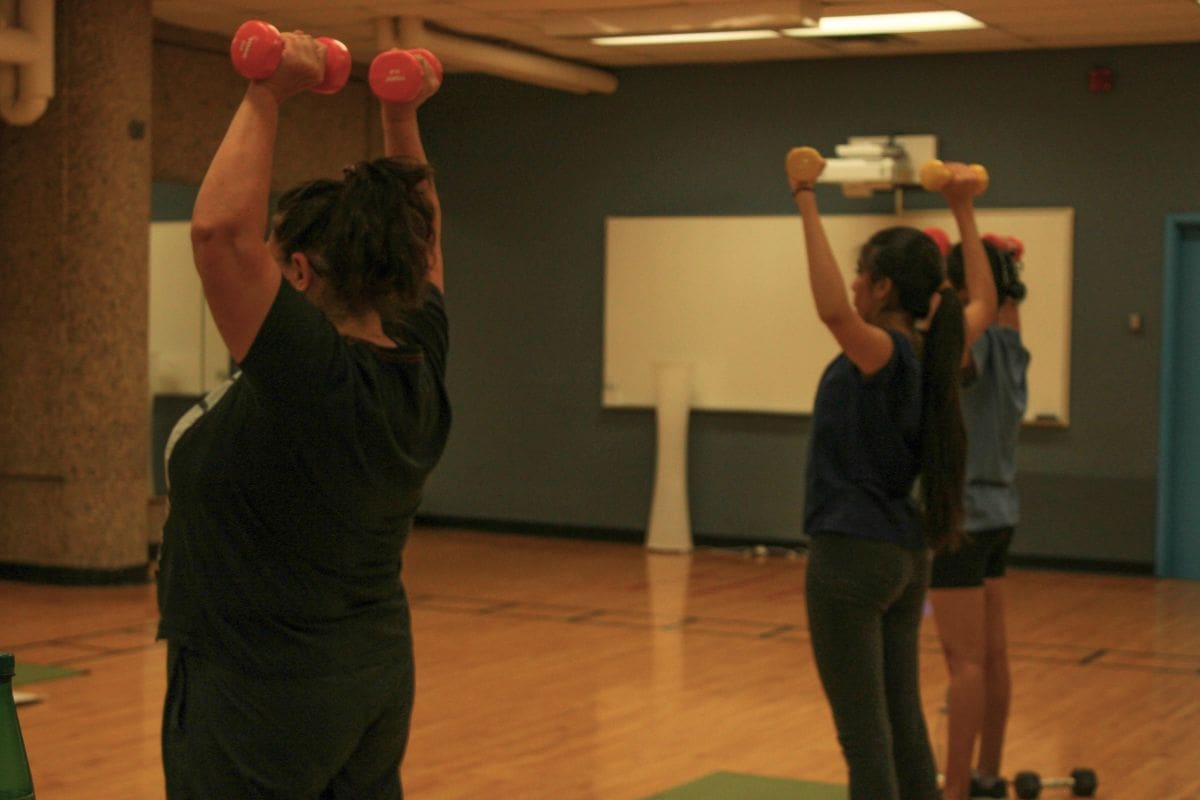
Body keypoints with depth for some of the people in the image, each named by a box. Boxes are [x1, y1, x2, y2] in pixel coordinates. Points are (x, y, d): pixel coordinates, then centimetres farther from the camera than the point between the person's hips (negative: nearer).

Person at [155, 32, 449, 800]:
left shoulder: (311, 376, -23)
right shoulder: (419, 369, -1)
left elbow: (221, 229, -32)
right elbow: (418, 233, 15)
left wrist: (268, 97, -21)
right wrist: (402, 115, 15)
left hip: (260, 699, -8)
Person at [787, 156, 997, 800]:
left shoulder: (884, 352, -17)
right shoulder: (933, 352, 5)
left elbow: (833, 310, -39)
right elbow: (981, 303, 25)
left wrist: (807, 206, -37)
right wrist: (962, 210, 25)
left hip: (851, 555, -8)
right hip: (904, 553, 8)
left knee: (862, 728, -3)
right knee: (901, 720, 13)